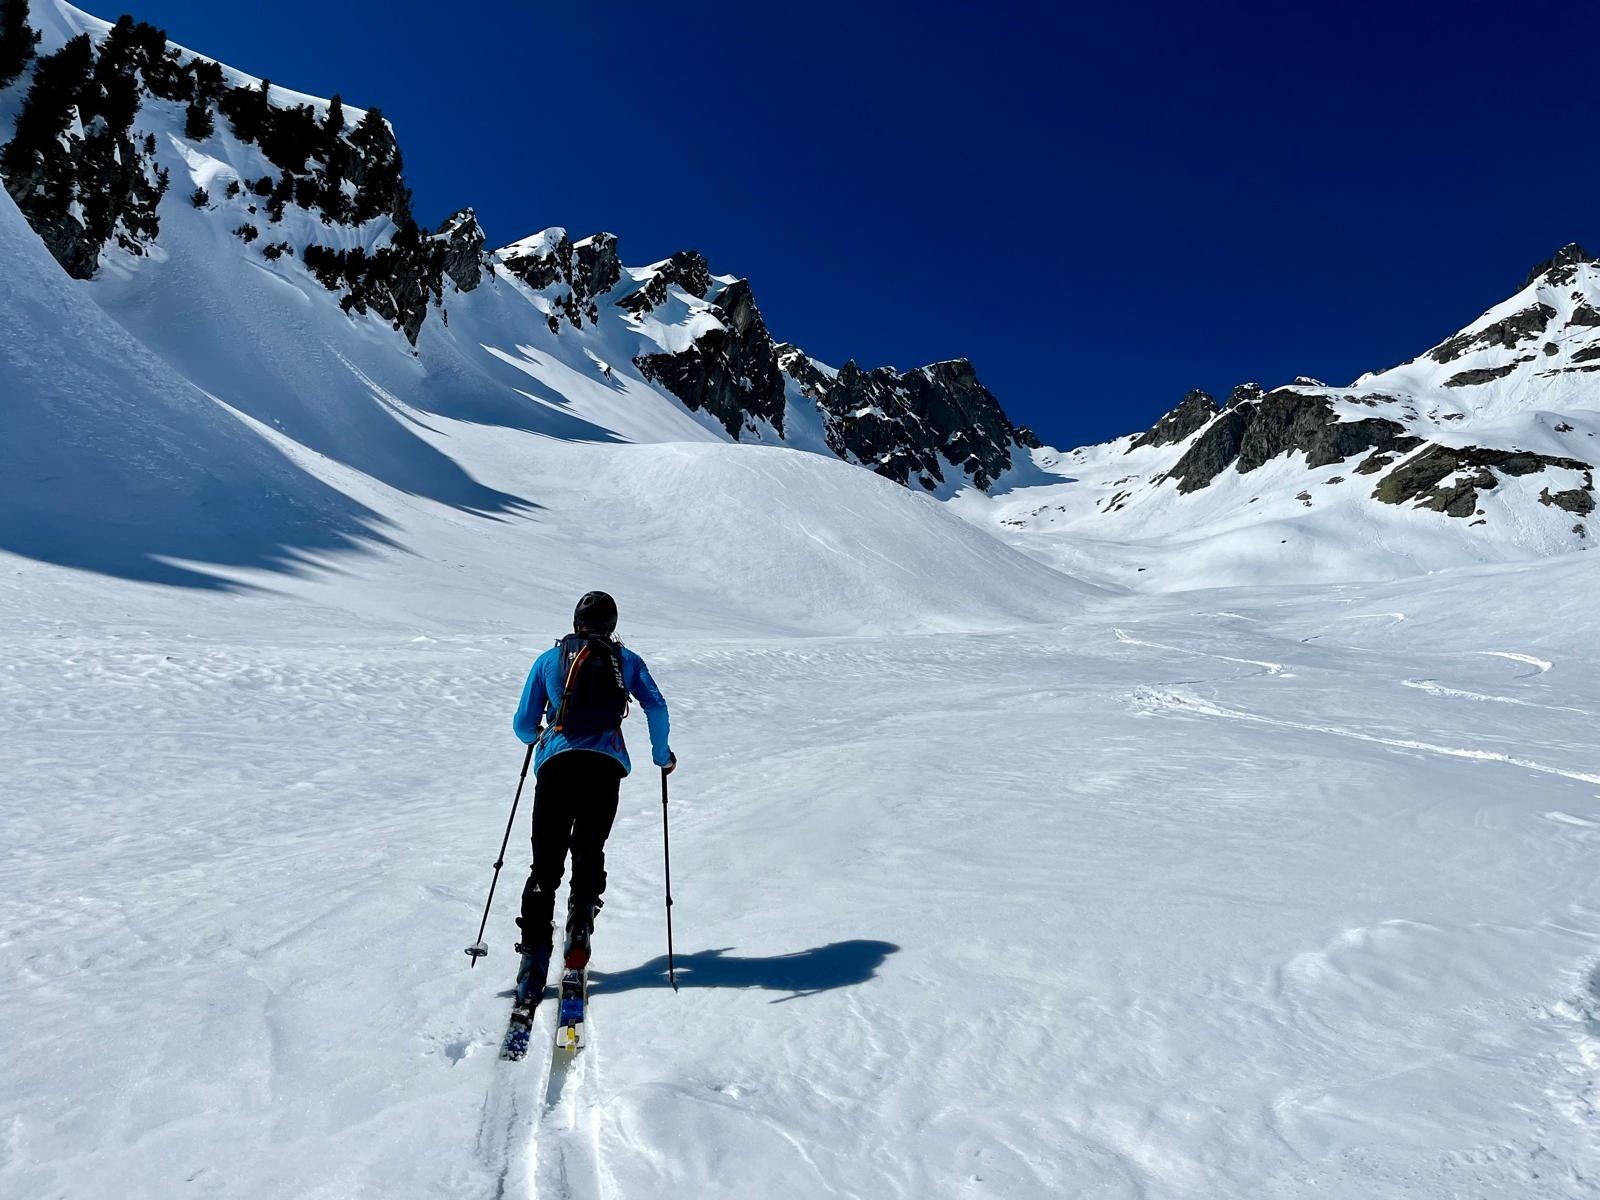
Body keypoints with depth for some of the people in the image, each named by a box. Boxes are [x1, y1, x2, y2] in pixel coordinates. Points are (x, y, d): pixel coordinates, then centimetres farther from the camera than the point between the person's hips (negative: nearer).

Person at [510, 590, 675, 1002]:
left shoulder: (549, 659, 17)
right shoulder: (626, 660, 16)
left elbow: (523, 725, 17)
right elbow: (656, 708, 6)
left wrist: (537, 737, 40)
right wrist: (662, 756, 19)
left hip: (557, 763, 0)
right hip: (606, 765, 0)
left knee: (546, 862, 7)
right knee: (589, 853, 16)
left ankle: (535, 952, -2)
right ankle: (579, 927, -2)